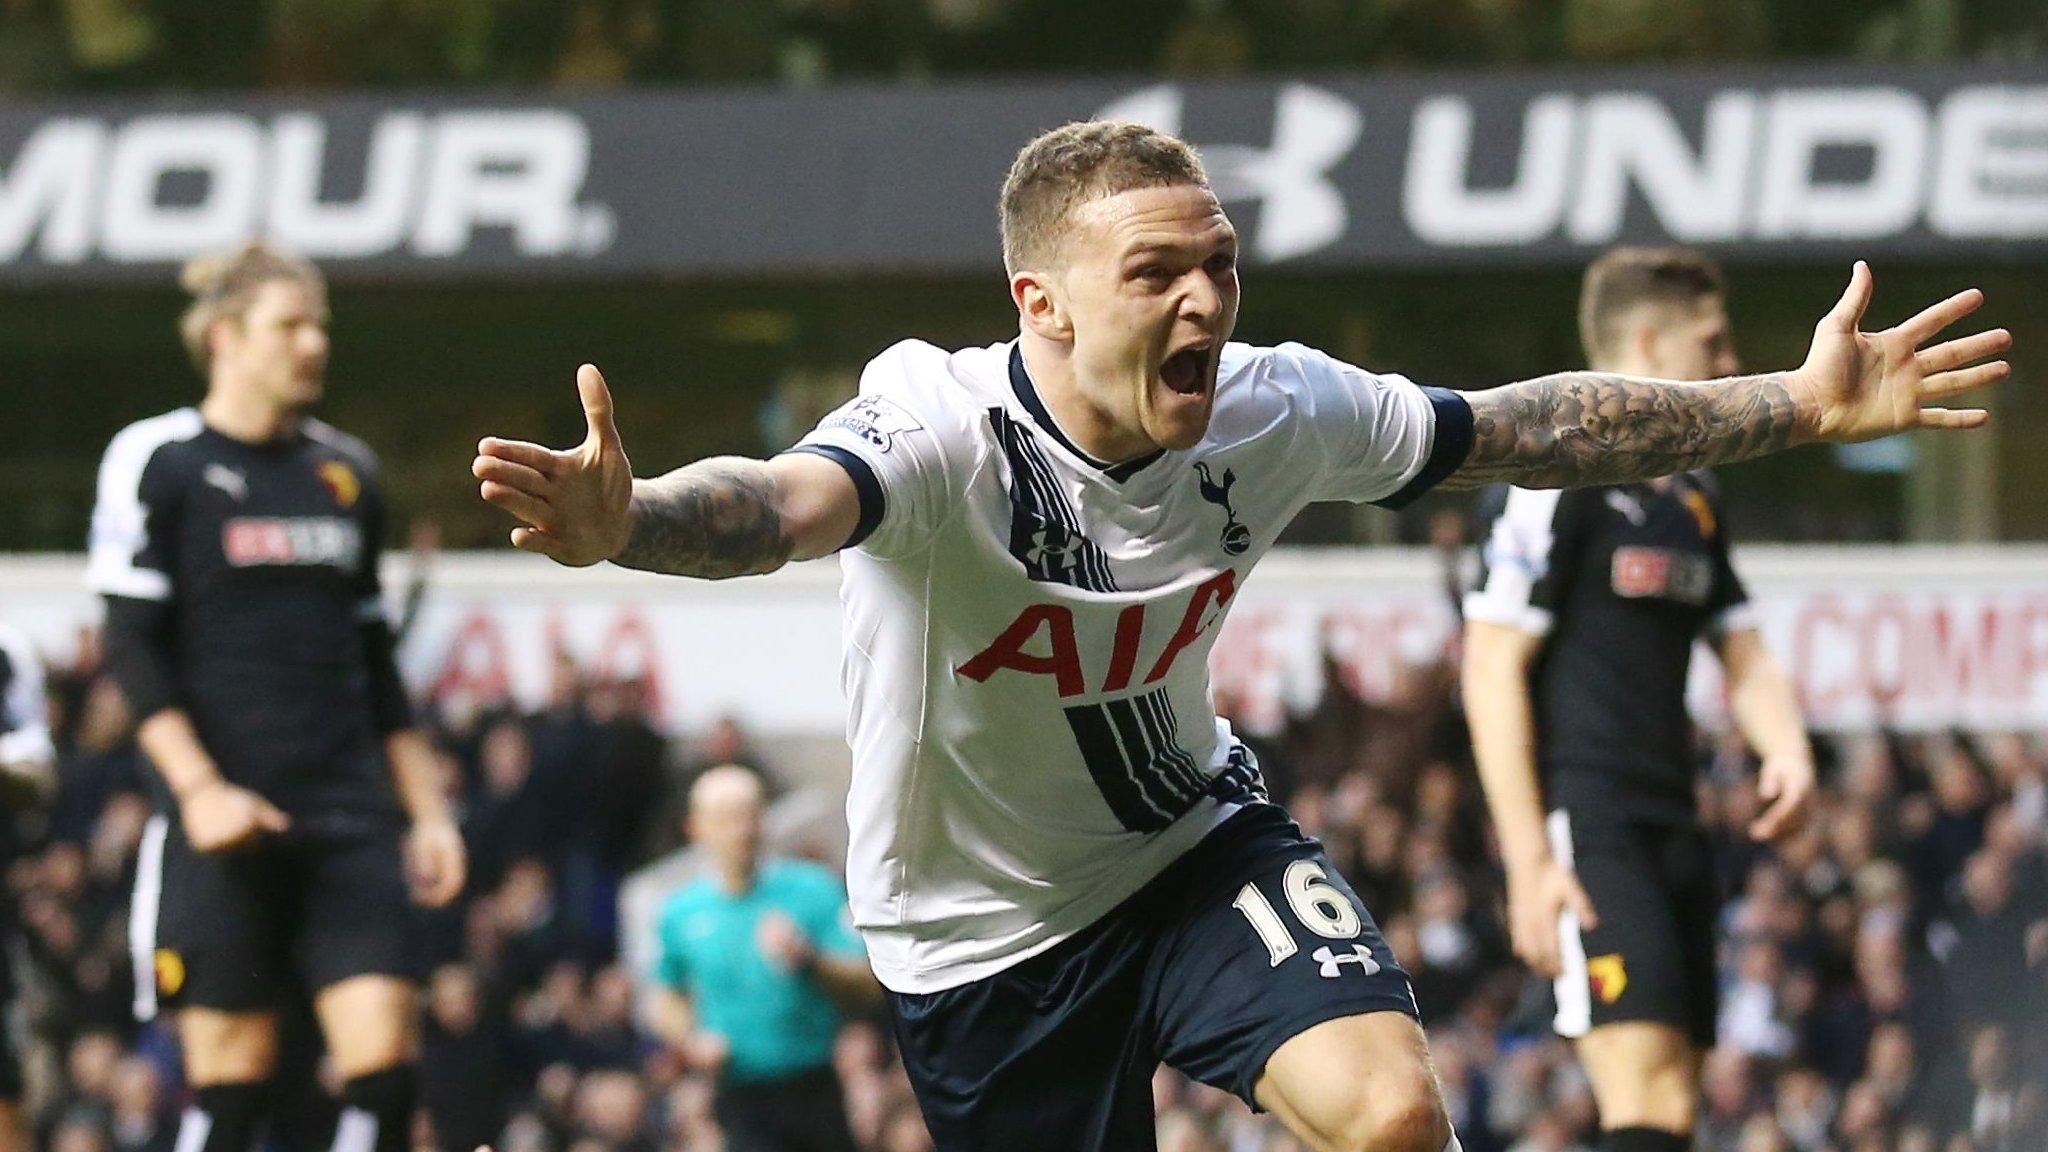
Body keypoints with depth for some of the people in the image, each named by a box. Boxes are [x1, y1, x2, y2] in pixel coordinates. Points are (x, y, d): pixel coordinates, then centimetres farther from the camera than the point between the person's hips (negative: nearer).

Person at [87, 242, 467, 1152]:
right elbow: (133, 650, -6)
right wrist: (199, 789, -17)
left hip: (348, 819, 5)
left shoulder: (345, 470, 15)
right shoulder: (156, 463, -1)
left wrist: (425, 810, 16)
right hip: (227, 822, -5)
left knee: (383, 1060, -9)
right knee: (231, 1076, -4)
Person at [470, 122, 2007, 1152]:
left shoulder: (1272, 414, -15)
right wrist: (626, 523, -75)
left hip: (1193, 842, 3)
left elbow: (1526, 428, -2)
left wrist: (1799, 406, -3)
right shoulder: (943, 431, -31)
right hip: (985, 924, -3)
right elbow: (786, 502, -52)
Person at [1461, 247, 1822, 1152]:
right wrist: (1529, 863, -16)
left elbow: (1744, 659, 23)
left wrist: (1786, 750, -1)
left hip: (1673, 833, 9)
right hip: (1585, 832, -9)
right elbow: (1492, 671, -11)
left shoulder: (1695, 501, 19)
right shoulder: (1558, 478, -7)